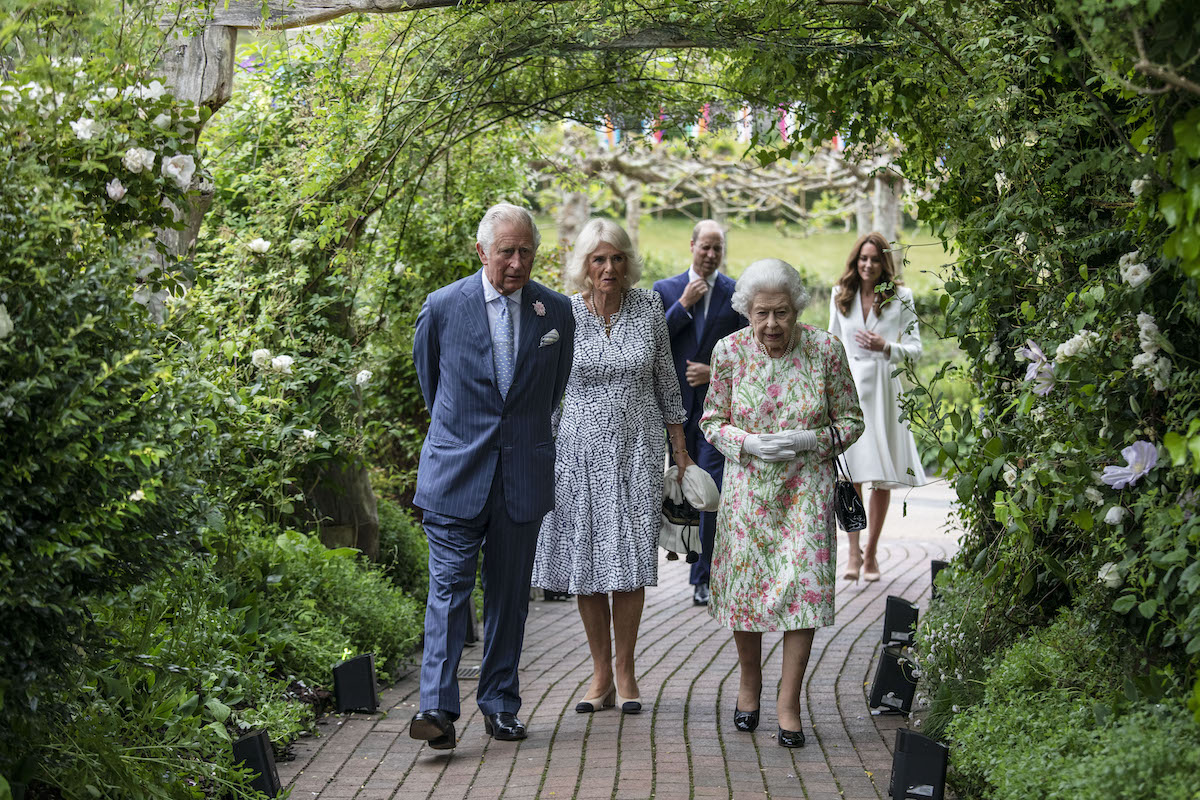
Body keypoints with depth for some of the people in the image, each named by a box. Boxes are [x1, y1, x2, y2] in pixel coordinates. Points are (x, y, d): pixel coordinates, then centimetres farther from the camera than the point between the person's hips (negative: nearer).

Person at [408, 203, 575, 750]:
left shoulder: (557, 312, 3)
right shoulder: (442, 307, -3)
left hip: (523, 474, 2)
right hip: (456, 472, -2)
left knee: (509, 595, 8)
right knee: (449, 588, -8)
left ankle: (499, 705, 17)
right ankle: (438, 709, -11)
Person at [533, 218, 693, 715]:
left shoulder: (649, 309, 0)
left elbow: (665, 380, 8)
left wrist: (680, 449, 9)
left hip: (636, 450, 0)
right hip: (581, 450, 0)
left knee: (631, 561, 0)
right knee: (587, 562, 2)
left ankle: (625, 671, 13)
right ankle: (601, 674, 13)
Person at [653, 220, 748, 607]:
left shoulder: (738, 293, 3)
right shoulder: (665, 290, 7)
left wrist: (715, 372, -10)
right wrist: (685, 305, -9)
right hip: (676, 403, 2)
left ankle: (702, 577, -1)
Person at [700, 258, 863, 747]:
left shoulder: (825, 350, -9)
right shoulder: (730, 351, -6)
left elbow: (851, 421, 0)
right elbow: (712, 421, 4)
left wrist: (808, 440, -17)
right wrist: (750, 443, -15)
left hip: (806, 487, -1)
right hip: (747, 486, 1)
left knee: (803, 587, -7)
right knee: (745, 582, 6)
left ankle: (788, 702, 4)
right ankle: (749, 684, 30)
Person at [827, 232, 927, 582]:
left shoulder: (901, 297, 3)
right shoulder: (840, 295, 10)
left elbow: (915, 349, 2)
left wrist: (886, 348, -16)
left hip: (884, 389, -1)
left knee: (882, 478, 3)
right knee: (850, 472, -11)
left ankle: (871, 552, 15)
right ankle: (854, 551, -6)